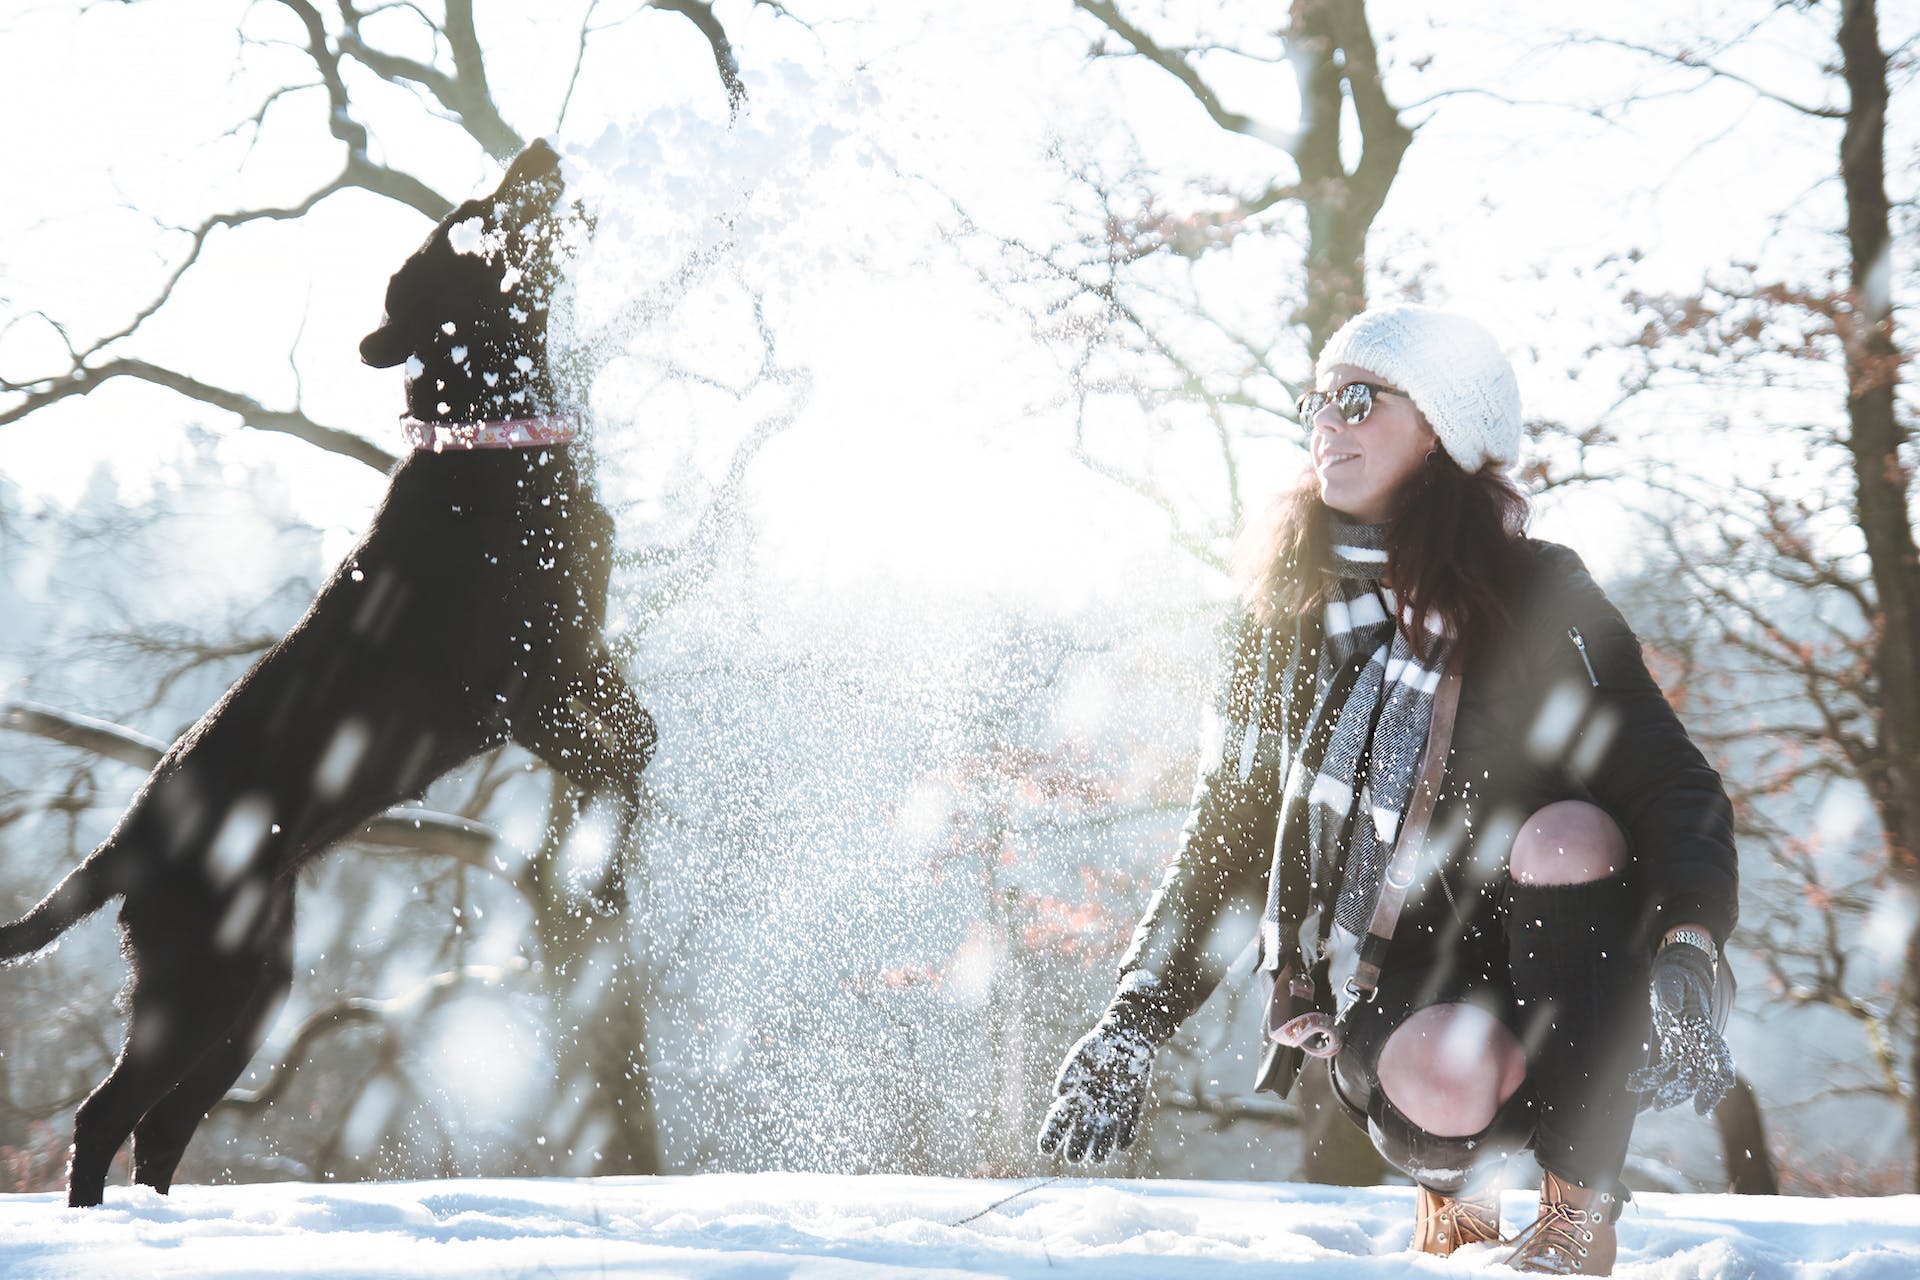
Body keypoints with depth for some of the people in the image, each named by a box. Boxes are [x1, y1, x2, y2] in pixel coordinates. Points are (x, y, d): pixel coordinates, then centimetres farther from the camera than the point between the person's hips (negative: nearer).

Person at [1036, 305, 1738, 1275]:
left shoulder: (1538, 597, -4)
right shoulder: (1287, 623, 5)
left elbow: (1672, 784, -10)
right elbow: (1225, 835, 12)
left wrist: (1688, 944, -29)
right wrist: (1132, 1026, 5)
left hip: (1555, 976, -1)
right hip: (1389, 997, 1)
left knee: (1569, 827, -32)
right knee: (1446, 1075, -35)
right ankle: (1452, 1183, 5)